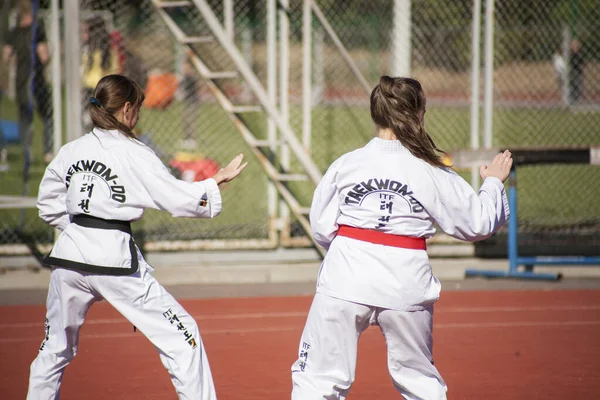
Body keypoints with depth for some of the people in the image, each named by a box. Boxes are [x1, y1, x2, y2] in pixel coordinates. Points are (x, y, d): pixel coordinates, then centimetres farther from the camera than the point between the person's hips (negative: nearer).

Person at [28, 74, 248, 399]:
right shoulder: (133, 154, -8)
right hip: (114, 258, -6)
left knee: (56, 346, 21)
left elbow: (48, 202, 16)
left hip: (70, 251, 6)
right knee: (181, 335, 1)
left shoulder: (71, 151, 7)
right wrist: (217, 181, 5)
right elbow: (178, 198, -8)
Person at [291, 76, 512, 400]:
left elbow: (322, 228, 2)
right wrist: (493, 183, 21)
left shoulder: (344, 165, -1)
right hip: (406, 285, 0)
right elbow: (478, 224, 4)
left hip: (345, 279, 0)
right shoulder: (432, 173, -2)